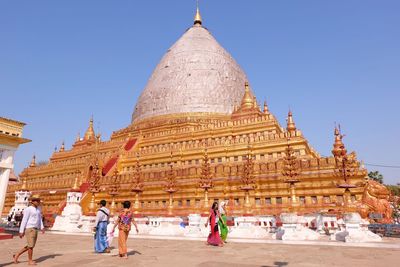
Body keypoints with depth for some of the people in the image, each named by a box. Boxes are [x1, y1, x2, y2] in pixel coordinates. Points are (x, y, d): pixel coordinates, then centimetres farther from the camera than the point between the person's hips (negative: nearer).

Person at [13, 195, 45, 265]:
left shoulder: (38, 209, 14)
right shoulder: (28, 209, -11)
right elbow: (24, 220, -11)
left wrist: (42, 227, 1)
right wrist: (21, 231, -11)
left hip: (35, 230, 8)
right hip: (29, 229, -8)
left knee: (30, 246, 14)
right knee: (31, 245, -3)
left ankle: (17, 255, 28)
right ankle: (30, 261, 9)